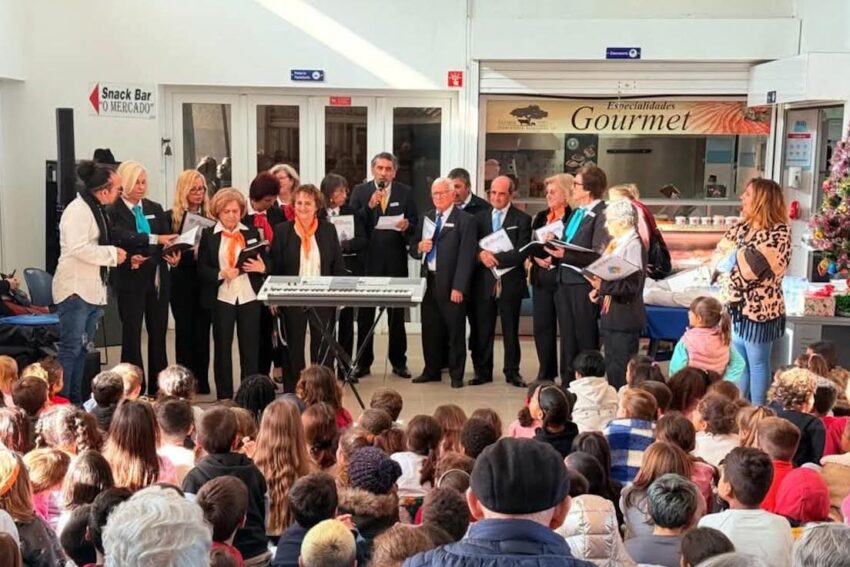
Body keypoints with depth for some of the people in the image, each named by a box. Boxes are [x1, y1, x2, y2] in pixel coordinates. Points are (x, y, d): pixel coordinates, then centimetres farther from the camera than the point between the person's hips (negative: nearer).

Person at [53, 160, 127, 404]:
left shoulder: (98, 210, 15)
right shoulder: (77, 210, -15)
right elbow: (79, 248, -26)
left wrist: (117, 254, 7)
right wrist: (112, 253, -17)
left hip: (93, 290, 9)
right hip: (75, 290, -9)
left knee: (82, 349, 12)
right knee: (71, 349, -7)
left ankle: (75, 402, 19)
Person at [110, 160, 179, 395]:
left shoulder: (155, 209, 13)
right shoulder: (113, 211, -5)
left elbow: (168, 238, 7)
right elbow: (121, 236, -21)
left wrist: (174, 255, -14)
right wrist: (155, 239, -30)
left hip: (158, 279, 5)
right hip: (131, 280, -5)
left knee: (158, 334, 9)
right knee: (132, 335, 1)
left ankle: (158, 389, 16)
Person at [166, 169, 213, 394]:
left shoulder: (209, 218, 8)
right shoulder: (171, 217, 1)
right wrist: (192, 254, -19)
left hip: (205, 282, 2)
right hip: (183, 283, -2)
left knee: (202, 332, 5)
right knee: (185, 331, 3)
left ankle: (202, 382, 11)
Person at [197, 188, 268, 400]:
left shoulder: (252, 233, 9)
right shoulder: (208, 236, 2)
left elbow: (265, 262, 11)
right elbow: (202, 269, -3)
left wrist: (261, 267, -11)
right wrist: (221, 274, -19)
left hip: (249, 297, 2)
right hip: (221, 298, -1)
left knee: (251, 347, 4)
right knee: (222, 347, 6)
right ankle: (224, 396, 14)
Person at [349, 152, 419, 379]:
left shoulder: (405, 193, 5)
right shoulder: (360, 191, 3)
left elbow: (414, 223, 5)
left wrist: (407, 226, -17)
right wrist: (369, 206, -18)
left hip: (395, 260, 1)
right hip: (368, 259, 0)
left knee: (397, 314, 8)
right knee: (365, 314, 5)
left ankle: (398, 361, 17)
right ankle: (363, 362, 13)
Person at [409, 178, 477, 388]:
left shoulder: (465, 220, -5)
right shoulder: (426, 218, 14)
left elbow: (466, 256, -10)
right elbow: (413, 249, 18)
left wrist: (459, 287, -16)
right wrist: (419, 247, -6)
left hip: (451, 284, -5)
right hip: (429, 281, 5)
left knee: (455, 331, 2)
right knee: (430, 329, 12)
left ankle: (456, 374, 12)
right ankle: (432, 370, 24)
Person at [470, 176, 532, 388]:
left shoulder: (522, 219, 0)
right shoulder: (480, 217, 11)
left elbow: (521, 253, -9)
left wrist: (495, 257, -16)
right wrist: (481, 253, -15)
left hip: (510, 282, -2)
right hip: (483, 281, 2)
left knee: (511, 329, 6)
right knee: (482, 329, 5)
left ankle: (512, 372, 15)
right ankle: (482, 371, 14)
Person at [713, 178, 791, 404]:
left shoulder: (779, 233, -12)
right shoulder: (739, 230, 10)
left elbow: (749, 268, -21)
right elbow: (717, 260, 2)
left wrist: (734, 254, -4)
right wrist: (741, 256, -12)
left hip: (758, 310, -7)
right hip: (733, 307, 7)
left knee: (757, 364, 4)